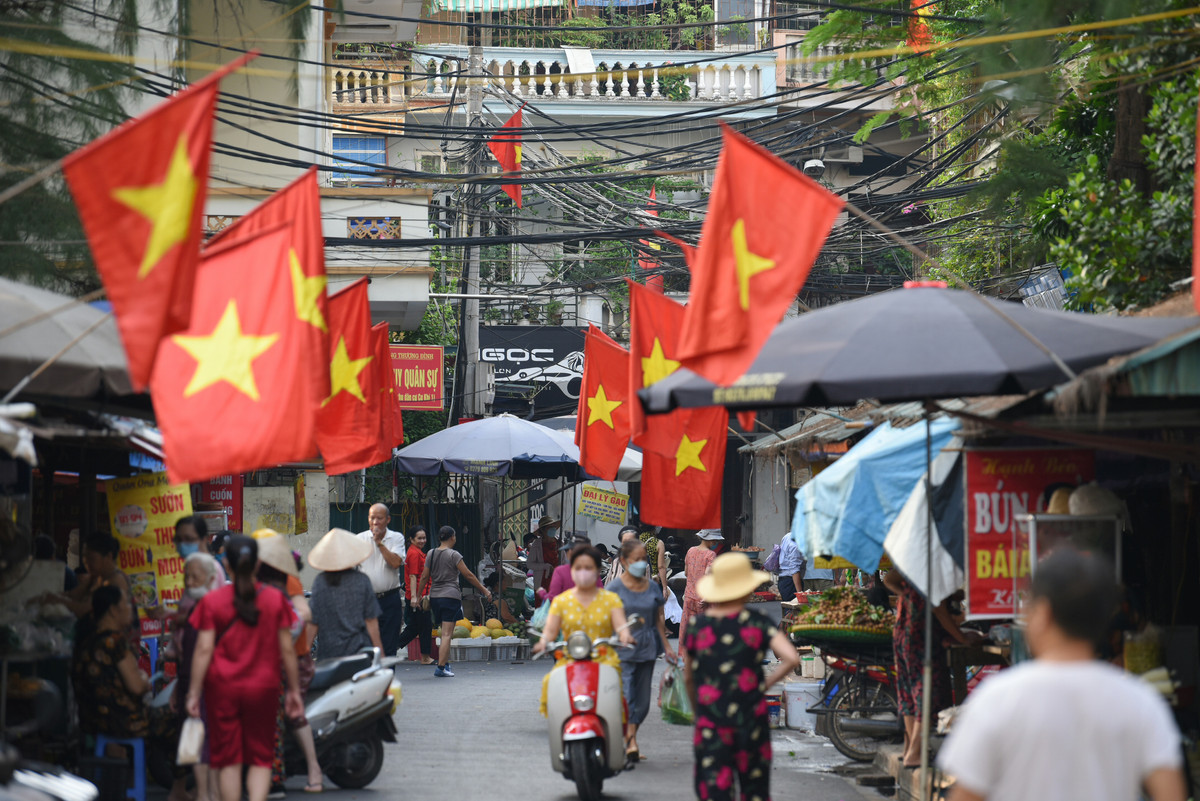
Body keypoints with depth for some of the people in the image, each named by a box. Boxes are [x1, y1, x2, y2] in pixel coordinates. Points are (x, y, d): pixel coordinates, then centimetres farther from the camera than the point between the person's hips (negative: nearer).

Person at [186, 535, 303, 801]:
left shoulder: (212, 601, -5)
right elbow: (287, 649, 0)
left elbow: (203, 650, -8)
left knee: (227, 759, 8)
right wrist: (294, 689, 8)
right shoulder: (275, 600, -2)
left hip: (222, 688, 0)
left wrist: (194, 692, -4)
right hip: (263, 688, 1)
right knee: (260, 758, 9)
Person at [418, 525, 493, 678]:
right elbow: (468, 575, -7)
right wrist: (484, 590, 0)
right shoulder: (453, 555, -7)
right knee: (447, 634, -7)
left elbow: (424, 577, 8)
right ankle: (441, 667, -13)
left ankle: (446, 664, 17)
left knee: (445, 633, 17)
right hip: (451, 596, -6)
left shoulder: (431, 554, 8)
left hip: (434, 597, 6)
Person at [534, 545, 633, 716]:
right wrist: (544, 642, -20)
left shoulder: (611, 599, 13)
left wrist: (625, 635, -24)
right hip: (570, 660, 1)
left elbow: (620, 624, 0)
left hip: (604, 659, -1)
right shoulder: (561, 601, 13)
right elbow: (551, 629, 4)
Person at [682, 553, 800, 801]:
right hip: (752, 720, 0)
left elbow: (688, 677, 9)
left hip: (710, 725, 0)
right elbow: (792, 659, -14)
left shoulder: (696, 624, 0)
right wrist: (766, 683, 0)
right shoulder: (757, 623, -4)